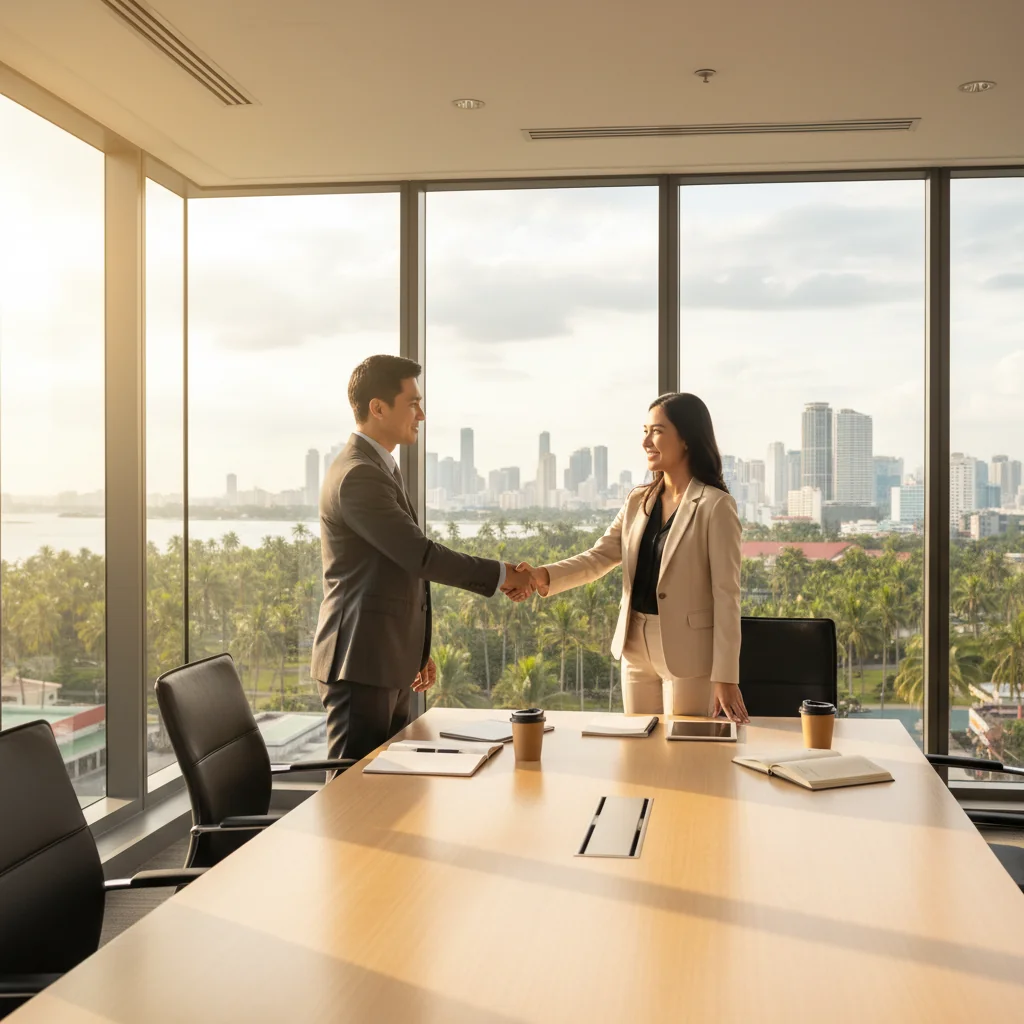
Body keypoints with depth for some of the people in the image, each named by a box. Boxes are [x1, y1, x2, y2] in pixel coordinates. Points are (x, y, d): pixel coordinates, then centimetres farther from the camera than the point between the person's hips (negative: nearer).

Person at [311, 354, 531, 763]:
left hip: (389, 662, 10)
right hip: (361, 664, -10)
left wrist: (416, 650, 23)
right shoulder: (356, 475, -17)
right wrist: (500, 575, -12)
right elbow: (420, 555, -22)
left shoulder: (381, 468, 16)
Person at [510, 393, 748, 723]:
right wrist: (544, 576, -17)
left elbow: (726, 594, -14)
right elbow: (599, 556, 1)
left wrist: (725, 676, -17)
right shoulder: (638, 501, 8)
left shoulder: (715, 506, -11)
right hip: (636, 647, 6)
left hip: (687, 652, -6)